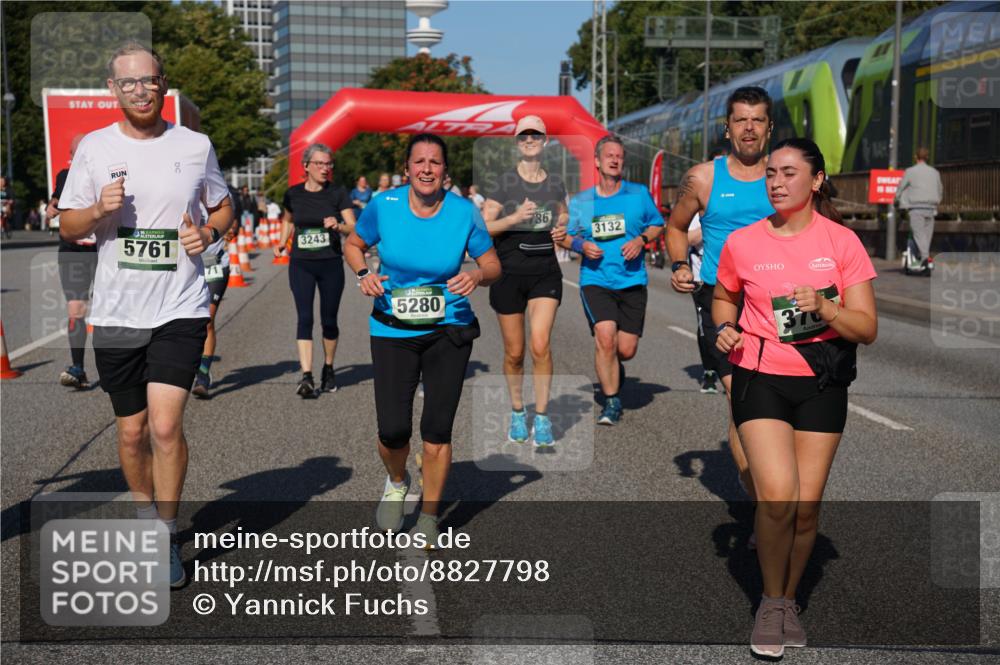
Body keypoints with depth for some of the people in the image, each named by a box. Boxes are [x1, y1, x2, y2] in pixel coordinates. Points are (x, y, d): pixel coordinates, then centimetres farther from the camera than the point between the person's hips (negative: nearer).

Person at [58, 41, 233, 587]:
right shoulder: (93, 147, 3)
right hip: (116, 312, 2)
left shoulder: (195, 146, 2)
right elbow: (67, 228, 7)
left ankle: (166, 542, 3)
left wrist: (209, 233, -7)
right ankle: (145, 516, 35)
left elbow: (223, 208, 16)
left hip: (180, 308, -2)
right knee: (132, 430, 11)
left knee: (165, 425, -13)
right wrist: (99, 210, -14)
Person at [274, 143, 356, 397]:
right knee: (304, 317, -11)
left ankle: (328, 370, 27)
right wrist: (282, 242, 8)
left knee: (329, 320, 6)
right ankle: (306, 376, -15)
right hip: (301, 264, 1)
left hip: (331, 264, -1)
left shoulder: (338, 193, -2)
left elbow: (353, 228, -6)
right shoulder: (294, 194, 3)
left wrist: (338, 225, -25)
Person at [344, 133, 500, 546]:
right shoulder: (384, 206, -6)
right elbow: (353, 244, 10)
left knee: (437, 431, -1)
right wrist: (363, 274, -10)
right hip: (392, 330, 0)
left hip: (448, 330, 0)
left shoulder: (464, 213, -7)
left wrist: (477, 275, -22)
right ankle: (396, 483, 31)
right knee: (393, 431, -6)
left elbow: (493, 265, 1)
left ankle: (428, 518, 21)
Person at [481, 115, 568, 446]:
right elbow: (484, 227, -6)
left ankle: (541, 418, -3)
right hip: (508, 273, -1)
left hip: (545, 272, 1)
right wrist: (515, 217, -21)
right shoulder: (502, 183, -3)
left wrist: (562, 229, 5)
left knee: (541, 344, -14)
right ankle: (517, 412, 27)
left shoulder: (555, 183, 8)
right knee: (514, 353, 6)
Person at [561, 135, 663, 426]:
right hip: (595, 281, -1)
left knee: (626, 350, -1)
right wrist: (581, 245, -8)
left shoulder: (639, 194, 5)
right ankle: (611, 402, -5)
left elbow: (658, 225, 15)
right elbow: (565, 237, 14)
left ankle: (612, 367, 39)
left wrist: (641, 240, -6)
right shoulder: (580, 201, 6)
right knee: (605, 338, -21)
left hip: (632, 281, 1)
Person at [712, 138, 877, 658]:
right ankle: (771, 601, 7)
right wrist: (724, 328, 0)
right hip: (760, 378, -1)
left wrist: (824, 307, -22)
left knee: (806, 505, 3)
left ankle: (788, 600, 28)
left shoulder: (842, 242, -3)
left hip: (822, 384, 1)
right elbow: (724, 296, 20)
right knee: (777, 495, -16)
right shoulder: (741, 242, 0)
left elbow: (867, 328, -4)